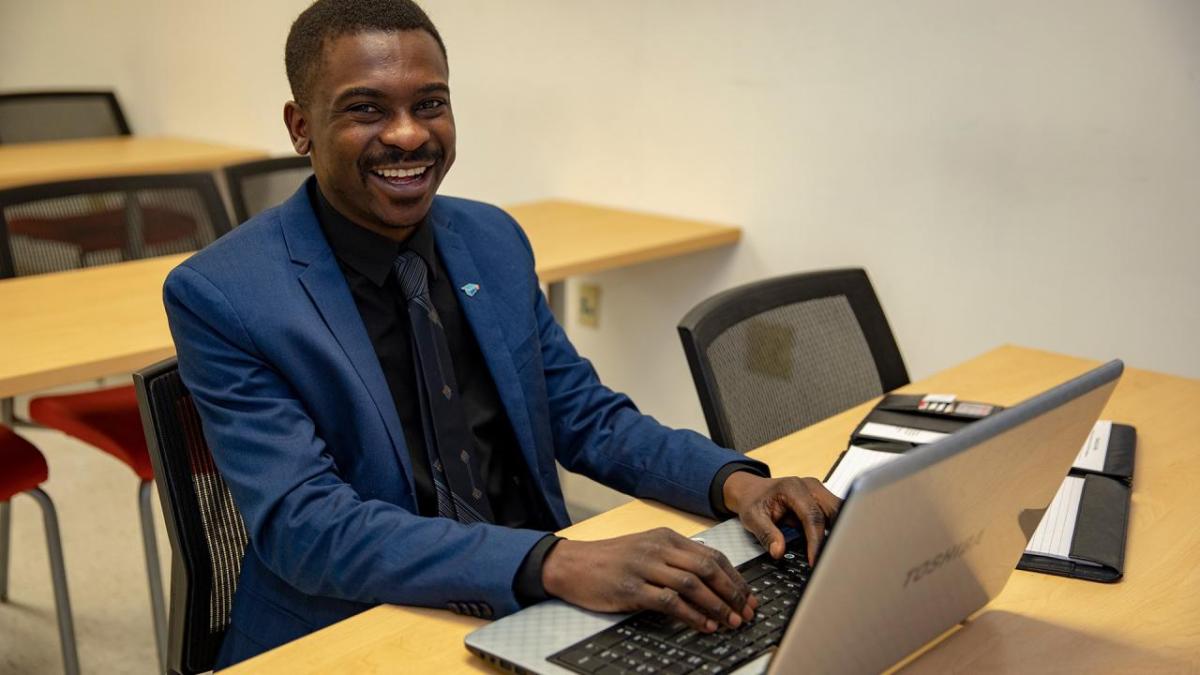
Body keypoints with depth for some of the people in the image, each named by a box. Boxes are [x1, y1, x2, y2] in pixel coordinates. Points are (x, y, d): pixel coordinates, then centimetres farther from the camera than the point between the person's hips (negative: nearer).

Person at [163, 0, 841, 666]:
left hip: (535, 614, 5)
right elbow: (303, 525, -20)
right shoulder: (221, 296, -12)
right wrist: (555, 563, -32)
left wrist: (734, 480, -10)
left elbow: (587, 418, 9)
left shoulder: (494, 239, 4)